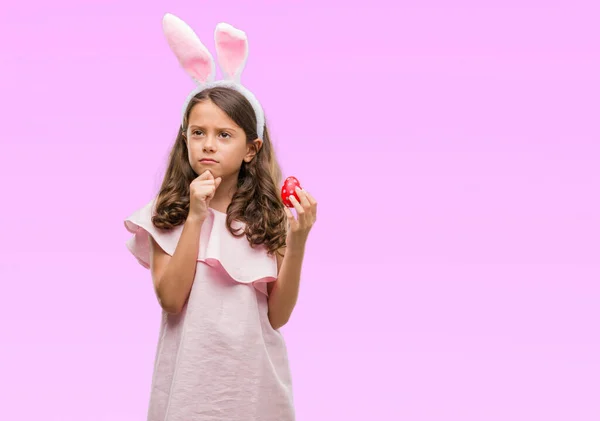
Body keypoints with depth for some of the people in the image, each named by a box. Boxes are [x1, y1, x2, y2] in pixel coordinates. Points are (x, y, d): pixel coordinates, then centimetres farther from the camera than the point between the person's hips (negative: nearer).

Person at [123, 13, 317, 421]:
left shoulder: (268, 215, -1)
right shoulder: (167, 214, -2)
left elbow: (278, 315, -5)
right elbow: (170, 298, -12)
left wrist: (297, 241, -17)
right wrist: (194, 218, -17)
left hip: (253, 382, 1)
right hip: (189, 383, 0)